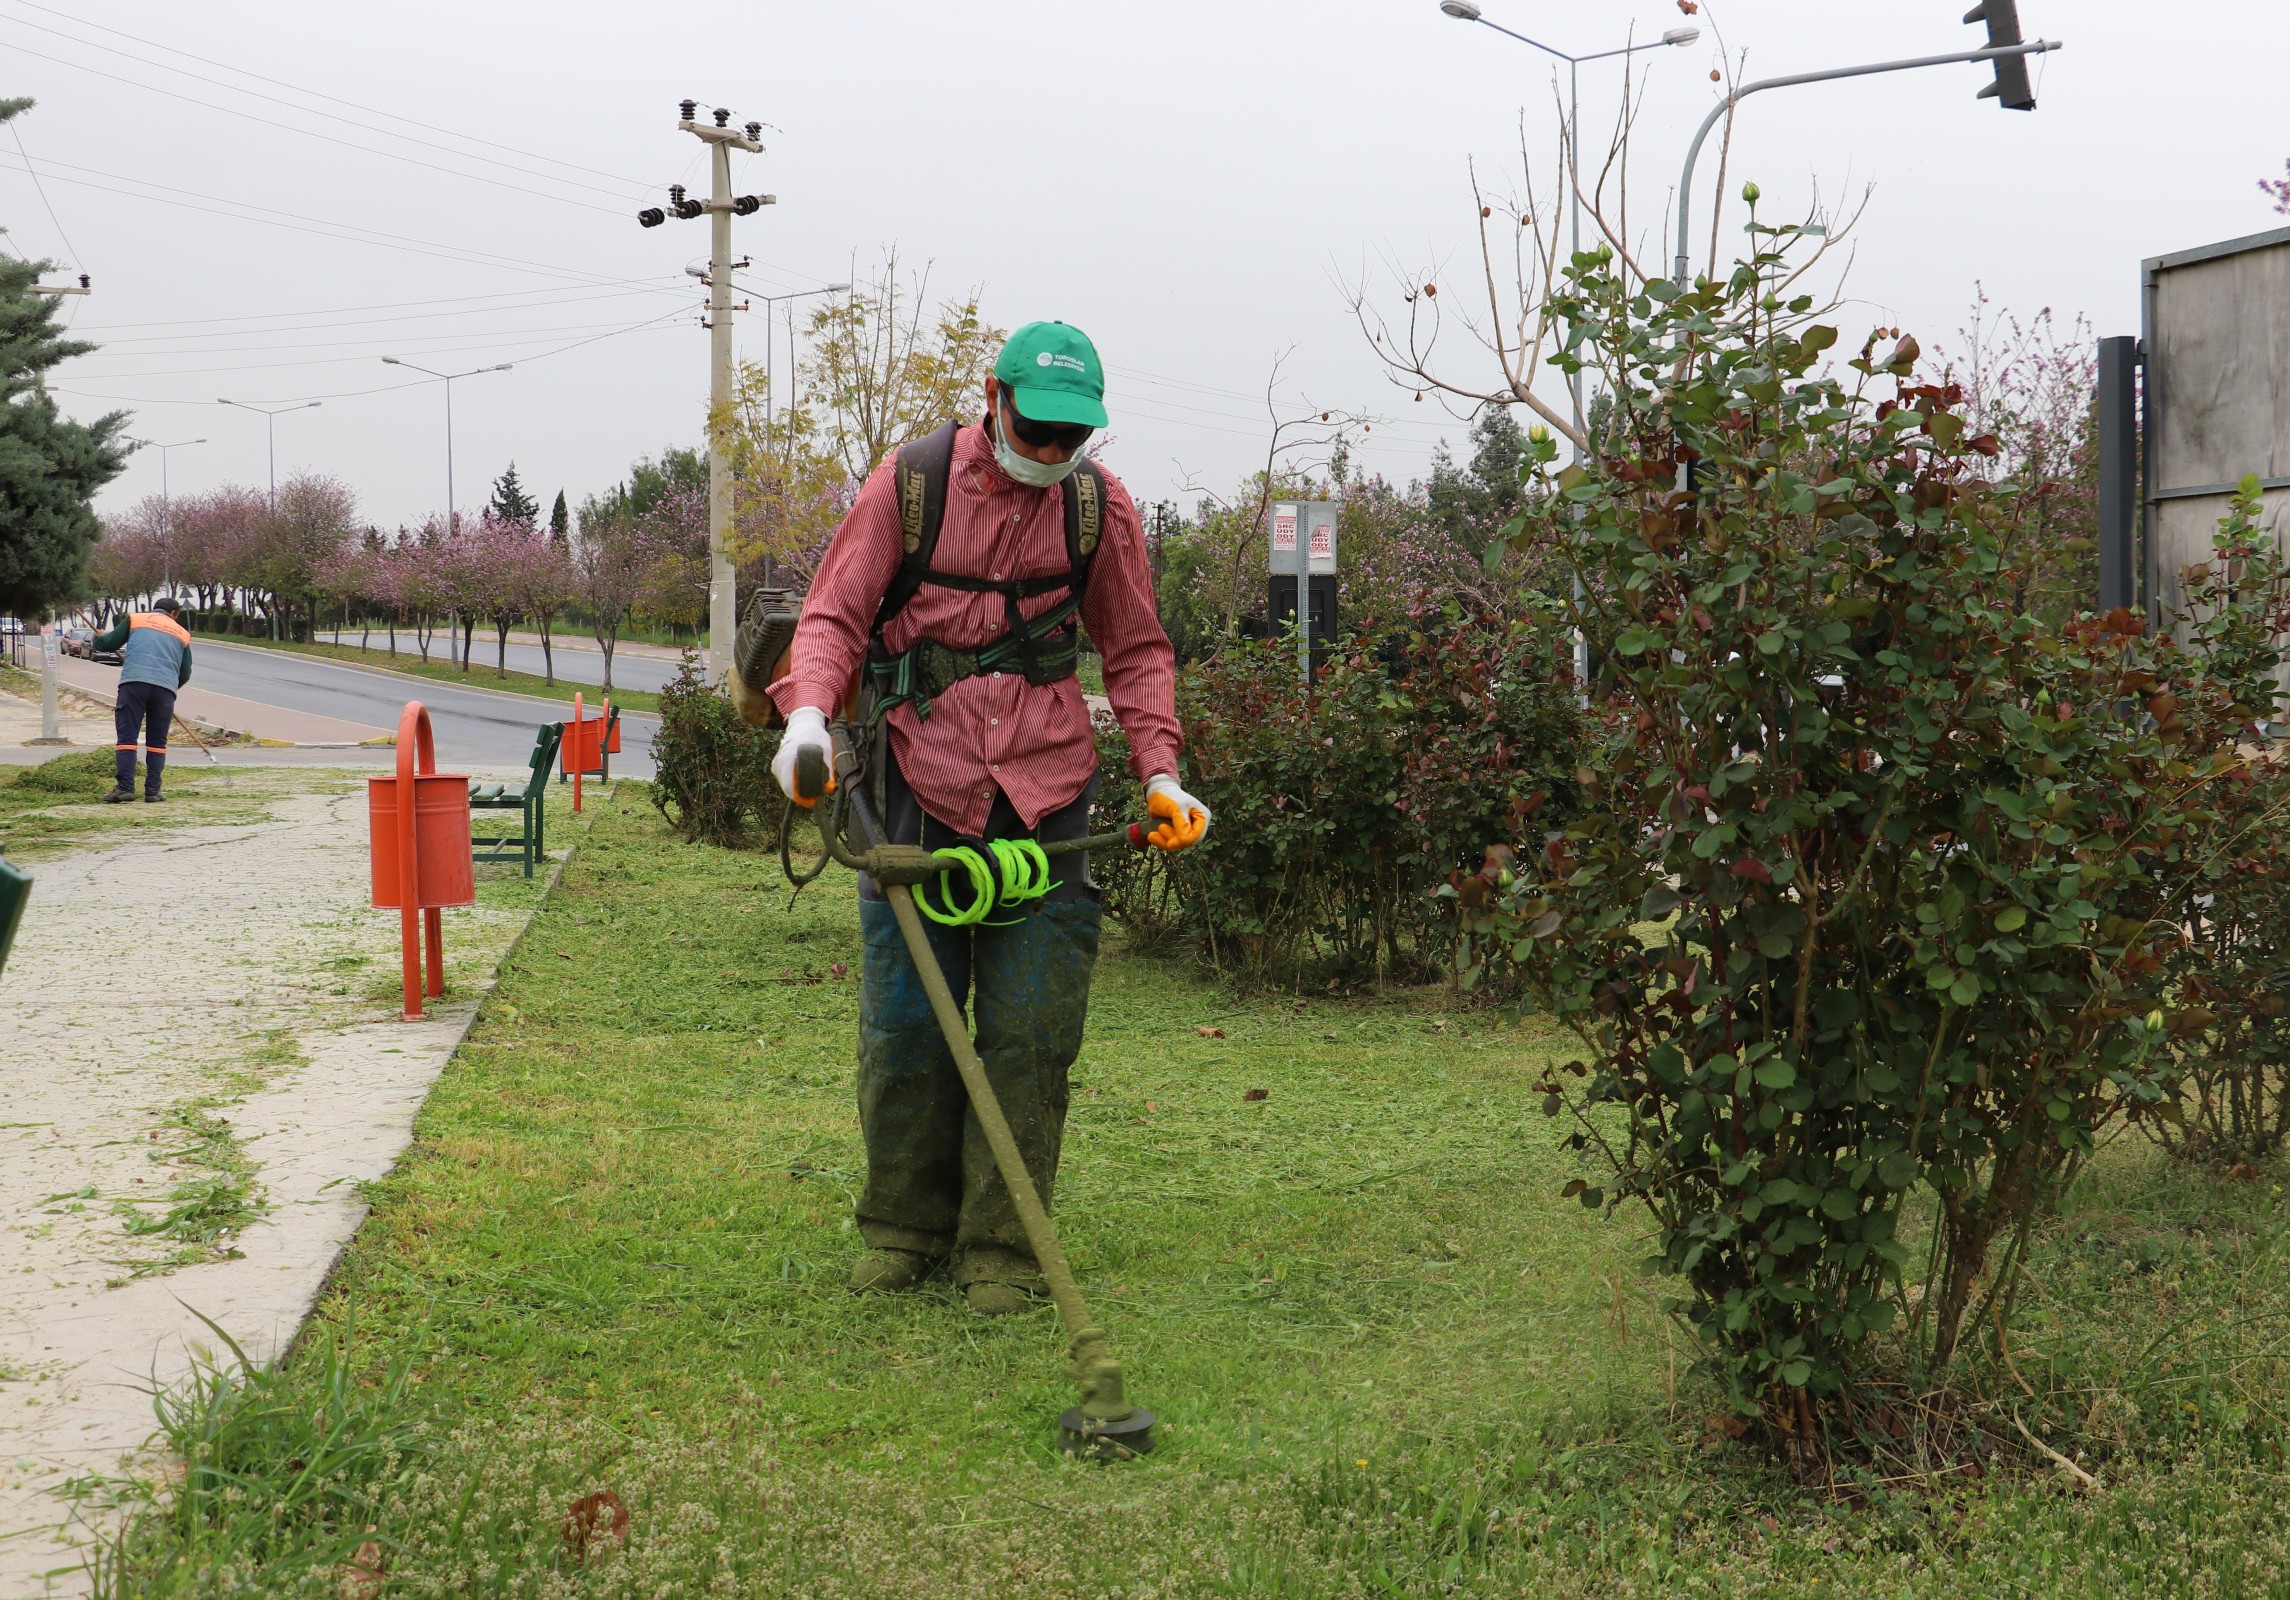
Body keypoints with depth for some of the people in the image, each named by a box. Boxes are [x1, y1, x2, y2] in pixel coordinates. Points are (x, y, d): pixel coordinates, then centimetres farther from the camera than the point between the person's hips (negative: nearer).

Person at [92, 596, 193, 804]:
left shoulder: (135, 619, 18)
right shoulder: (182, 634, 22)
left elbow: (110, 642, 15)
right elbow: (185, 674, 22)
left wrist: (95, 643, 37)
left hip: (134, 682, -2)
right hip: (166, 688, 2)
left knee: (127, 737, -1)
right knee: (157, 741, 10)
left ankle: (125, 787, -11)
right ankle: (152, 791, 7)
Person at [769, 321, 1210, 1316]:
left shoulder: (1099, 506, 5)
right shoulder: (910, 484, -1)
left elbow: (1136, 652, 14)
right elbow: (834, 615, 1)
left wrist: (1160, 772, 2)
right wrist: (808, 710, -18)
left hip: (1045, 799, 1)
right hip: (920, 793, -1)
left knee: (1029, 1034, -1)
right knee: (904, 1027, 3)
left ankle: (1001, 1251, 10)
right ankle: (904, 1232, 20)